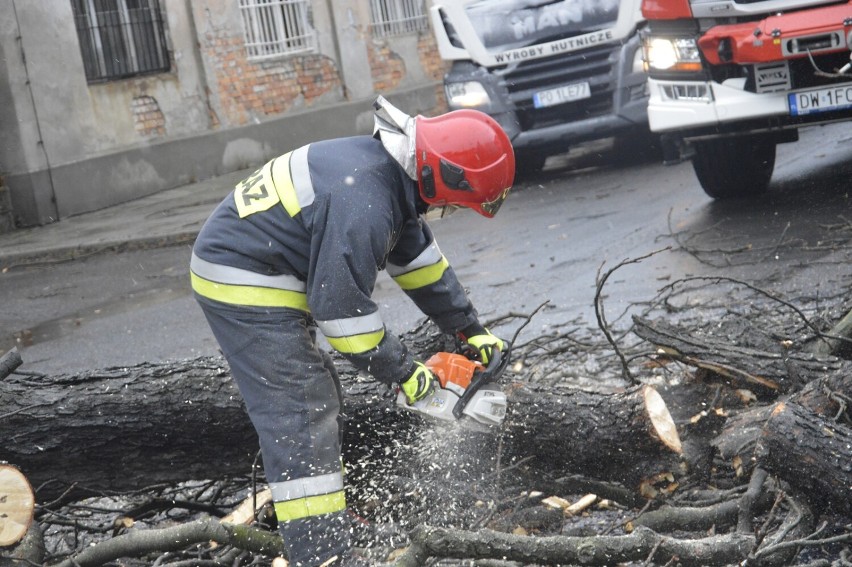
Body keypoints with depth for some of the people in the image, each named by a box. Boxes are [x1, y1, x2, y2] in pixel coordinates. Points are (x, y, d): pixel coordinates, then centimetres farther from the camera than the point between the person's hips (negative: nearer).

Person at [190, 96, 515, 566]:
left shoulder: (390, 171, 4)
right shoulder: (364, 201, -28)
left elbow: (419, 259, 15)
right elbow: (342, 307, -23)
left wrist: (470, 330, 17)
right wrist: (401, 371, -11)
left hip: (270, 278, 10)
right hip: (244, 285, -10)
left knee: (318, 404, 19)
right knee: (299, 421, -12)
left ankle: (290, 506, 35)